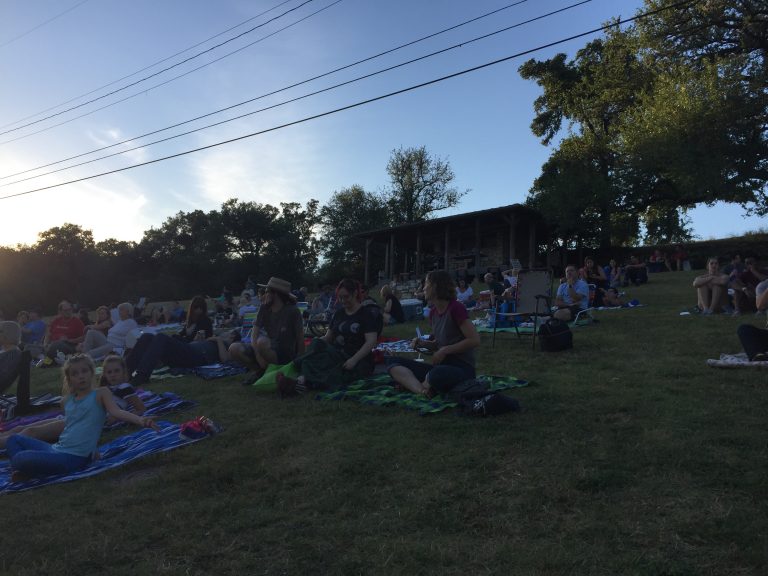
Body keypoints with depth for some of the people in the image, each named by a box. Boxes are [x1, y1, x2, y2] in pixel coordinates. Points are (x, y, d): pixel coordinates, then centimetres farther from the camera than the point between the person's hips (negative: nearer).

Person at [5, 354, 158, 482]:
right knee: (14, 439, 21)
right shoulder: (66, 400, 14)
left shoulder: (101, 393, -5)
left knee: (19, 459, -23)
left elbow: (116, 412, -21)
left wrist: (140, 420, -38)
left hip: (75, 457, -8)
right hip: (57, 450, 8)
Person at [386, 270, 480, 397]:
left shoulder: (455, 308, -12)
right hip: (440, 366, 8)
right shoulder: (433, 312, 10)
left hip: (462, 368, -8)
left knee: (438, 374, -42)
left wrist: (445, 350, -16)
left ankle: (410, 384, -9)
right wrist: (423, 343, 1)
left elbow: (475, 340, -17)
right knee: (393, 362, -3)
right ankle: (421, 390, -29)